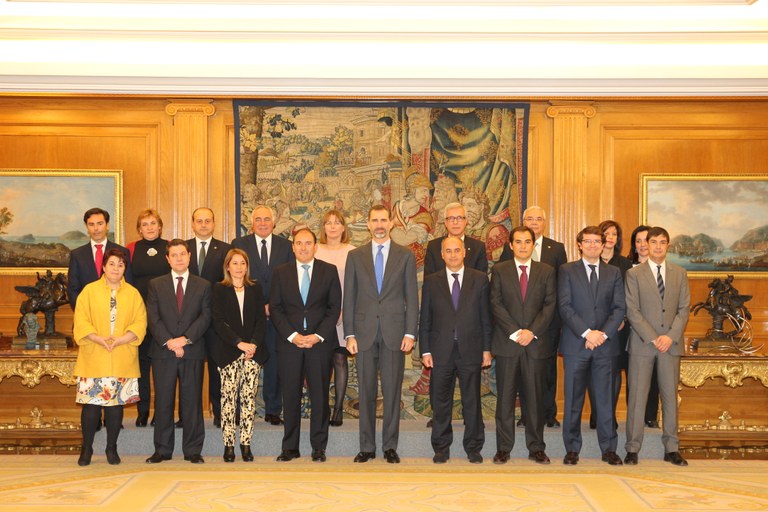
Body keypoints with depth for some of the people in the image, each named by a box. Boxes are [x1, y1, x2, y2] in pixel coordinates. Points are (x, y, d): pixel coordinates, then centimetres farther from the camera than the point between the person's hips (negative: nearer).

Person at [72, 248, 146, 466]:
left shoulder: (133, 293, 9)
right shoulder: (89, 290, 5)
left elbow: (140, 323, 2)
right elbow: (80, 322, -1)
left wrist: (120, 340, -13)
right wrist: (99, 339, -16)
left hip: (123, 360, 1)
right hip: (93, 359, -1)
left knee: (116, 404, 4)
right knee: (91, 404, -2)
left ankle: (111, 448, 17)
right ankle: (86, 448, 13)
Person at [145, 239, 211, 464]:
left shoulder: (203, 286, 9)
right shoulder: (156, 285, 9)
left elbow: (205, 317, -1)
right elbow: (153, 318, 0)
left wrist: (185, 339, -13)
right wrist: (169, 342, -12)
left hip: (193, 352, 0)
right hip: (163, 352, 1)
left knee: (192, 401, 3)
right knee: (163, 402, 4)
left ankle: (193, 450, 10)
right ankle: (163, 450, 12)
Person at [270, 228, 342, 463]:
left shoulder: (329, 271, 6)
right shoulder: (281, 273, 8)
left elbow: (335, 307, 2)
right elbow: (275, 308, 4)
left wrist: (318, 336, -9)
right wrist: (292, 335, -9)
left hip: (321, 342, -1)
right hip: (289, 341, 1)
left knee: (320, 395, 2)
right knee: (290, 396, 4)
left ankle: (319, 447, 10)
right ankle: (290, 447, 12)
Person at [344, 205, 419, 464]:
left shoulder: (405, 256, 6)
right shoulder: (355, 256, 8)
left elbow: (412, 297, 4)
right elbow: (349, 298, 6)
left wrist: (410, 333, -4)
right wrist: (349, 334, -1)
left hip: (394, 333, -1)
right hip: (365, 333, 1)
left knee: (392, 391, 3)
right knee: (366, 392, 5)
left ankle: (390, 446, 13)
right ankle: (367, 447, 14)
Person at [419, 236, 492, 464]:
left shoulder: (480, 279, 4)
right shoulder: (431, 281, 6)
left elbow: (486, 317, 4)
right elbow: (425, 320, 5)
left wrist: (487, 349, 0)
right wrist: (425, 351, 0)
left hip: (471, 350, 0)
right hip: (441, 351, 1)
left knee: (472, 402, 7)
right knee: (440, 402, 7)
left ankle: (473, 448, 19)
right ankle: (441, 448, 19)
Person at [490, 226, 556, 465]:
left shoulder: (546, 271, 8)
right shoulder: (499, 271, 6)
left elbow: (550, 305, 1)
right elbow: (496, 305, -2)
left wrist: (532, 331, -11)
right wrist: (515, 332, -12)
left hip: (536, 342, 1)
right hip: (506, 343, -1)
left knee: (536, 397, 5)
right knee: (505, 397, 3)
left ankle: (536, 448, 15)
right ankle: (503, 448, 10)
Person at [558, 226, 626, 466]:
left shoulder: (614, 273, 12)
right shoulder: (567, 270, 5)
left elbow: (619, 308, 4)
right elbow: (564, 306, -4)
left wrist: (604, 333, -10)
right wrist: (586, 332, -13)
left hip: (606, 345, 2)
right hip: (575, 344, -1)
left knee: (606, 398, 5)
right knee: (573, 399, 3)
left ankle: (609, 448, 14)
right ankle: (572, 449, 12)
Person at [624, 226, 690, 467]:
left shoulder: (680, 273, 10)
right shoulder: (634, 274, 1)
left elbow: (683, 309, 5)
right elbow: (632, 311, -5)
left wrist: (671, 336, -8)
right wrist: (652, 338, -12)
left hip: (671, 343, 3)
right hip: (642, 343, -2)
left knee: (670, 395, 7)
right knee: (637, 395, -1)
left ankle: (671, 449, 15)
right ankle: (633, 448, 6)